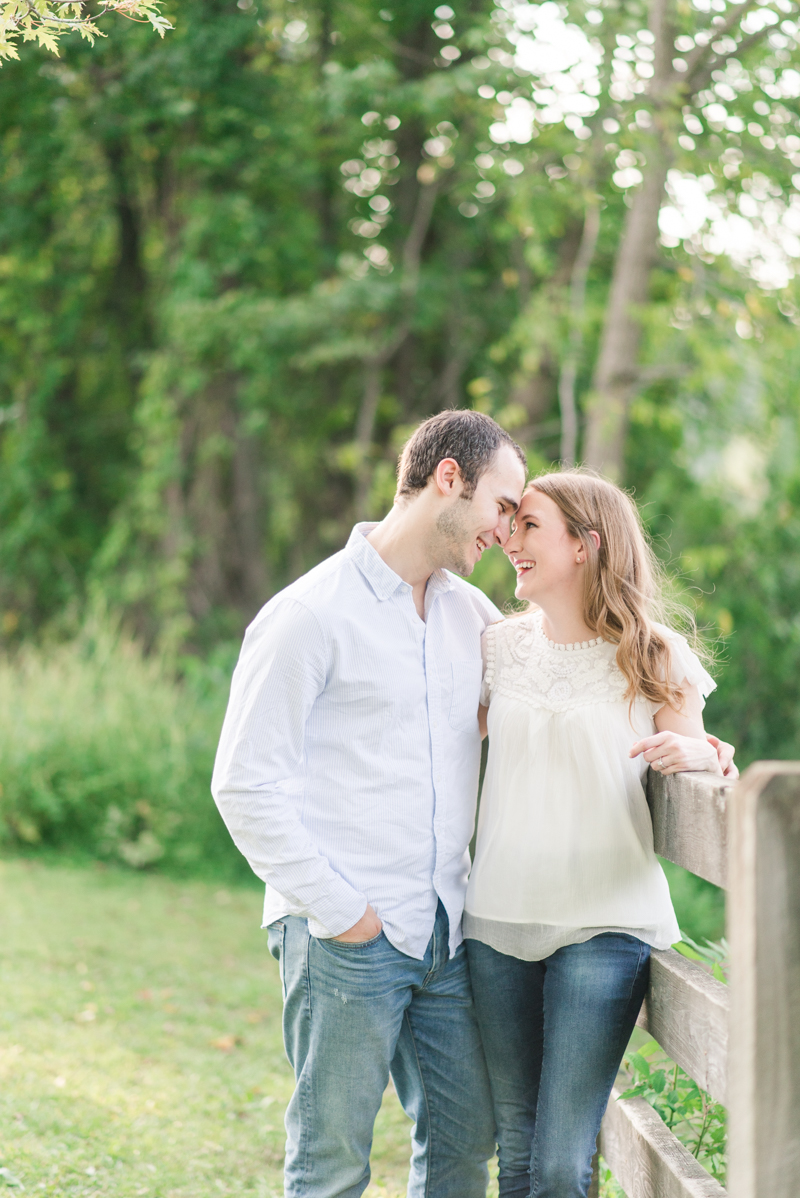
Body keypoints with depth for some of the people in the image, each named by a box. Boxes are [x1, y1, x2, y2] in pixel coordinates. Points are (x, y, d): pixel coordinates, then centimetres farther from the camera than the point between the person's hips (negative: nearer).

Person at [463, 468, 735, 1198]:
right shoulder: (500, 647, 8)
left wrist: (697, 752, -18)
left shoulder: (654, 659, -2)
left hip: (603, 926, -4)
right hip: (499, 919, 4)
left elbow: (701, 760, 4)